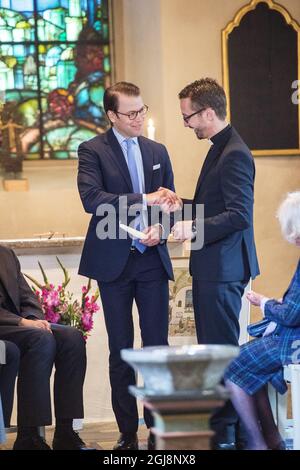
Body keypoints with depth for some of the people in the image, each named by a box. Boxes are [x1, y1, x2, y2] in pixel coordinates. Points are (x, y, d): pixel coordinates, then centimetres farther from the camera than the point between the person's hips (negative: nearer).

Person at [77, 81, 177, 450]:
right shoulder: (92, 150, -3)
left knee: (158, 346, 0)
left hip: (152, 258, 3)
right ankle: (128, 432, 11)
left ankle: (157, 428, 8)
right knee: (121, 351, 4)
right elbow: (91, 198, -17)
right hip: (114, 262, -3)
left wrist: (160, 229, -8)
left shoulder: (157, 151, 12)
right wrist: (144, 200, -19)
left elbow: (168, 202, 14)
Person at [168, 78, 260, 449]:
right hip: (210, 266, 11)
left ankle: (226, 432, 1)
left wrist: (195, 228, -29)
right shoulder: (220, 149, 15)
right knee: (210, 349, 15)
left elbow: (239, 215, -24)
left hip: (224, 269, -11)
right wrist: (181, 204, 13)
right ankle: (216, 423, 23)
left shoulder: (235, 154, -18)